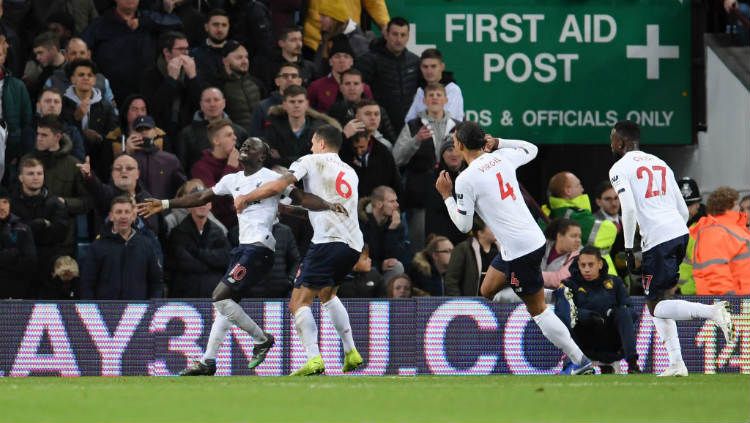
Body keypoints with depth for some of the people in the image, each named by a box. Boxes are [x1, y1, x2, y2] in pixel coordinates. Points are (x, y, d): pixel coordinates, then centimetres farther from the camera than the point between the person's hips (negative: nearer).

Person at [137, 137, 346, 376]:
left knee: (220, 297, -15)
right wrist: (165, 204, 28)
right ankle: (208, 362, 8)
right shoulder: (232, 180, 18)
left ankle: (261, 339, -4)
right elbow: (202, 198, 28)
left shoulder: (271, 178, -4)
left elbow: (302, 199, -8)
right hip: (244, 247, 8)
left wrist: (330, 206, -25)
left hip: (260, 246, -8)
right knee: (226, 302, 7)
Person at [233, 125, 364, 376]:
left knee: (299, 302, -10)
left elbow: (278, 186, -6)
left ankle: (314, 358, -29)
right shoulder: (350, 173, 28)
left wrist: (246, 198, 7)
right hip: (354, 244, 8)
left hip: (329, 240, -8)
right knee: (327, 293, 31)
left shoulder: (311, 161, 7)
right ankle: (351, 353, 24)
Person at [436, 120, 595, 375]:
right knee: (486, 292, 18)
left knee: (538, 310, -1)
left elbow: (463, 225, -7)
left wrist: (447, 196, 5)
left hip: (519, 249, -8)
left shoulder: (466, 179, -14)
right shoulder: (502, 157, 6)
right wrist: (498, 143, 17)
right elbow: (531, 149, 28)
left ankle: (581, 363, 0)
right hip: (533, 238, 9)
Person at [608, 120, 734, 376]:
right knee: (660, 301, 17)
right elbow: (683, 211, 20)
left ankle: (712, 312, -25)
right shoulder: (660, 164, 22)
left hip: (657, 240, -7)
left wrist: (628, 248, -9)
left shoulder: (620, 169, 1)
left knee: (657, 307, -3)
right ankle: (676, 364, 9)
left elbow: (629, 210, -14)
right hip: (680, 232, 7)